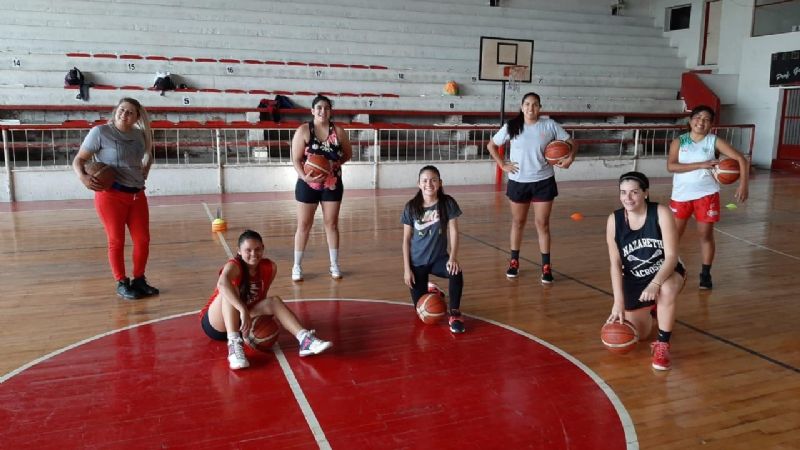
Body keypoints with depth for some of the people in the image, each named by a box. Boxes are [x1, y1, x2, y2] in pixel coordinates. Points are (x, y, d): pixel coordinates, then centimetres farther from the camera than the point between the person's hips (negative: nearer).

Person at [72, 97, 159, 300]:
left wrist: (142, 179, 10)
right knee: (116, 241, 2)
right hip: (110, 194, -5)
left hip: (137, 194, 5)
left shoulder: (140, 135, 9)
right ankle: (122, 284, 14)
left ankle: (139, 280, 22)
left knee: (143, 239, 6)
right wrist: (82, 176, -24)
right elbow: (79, 159, -6)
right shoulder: (100, 132, -6)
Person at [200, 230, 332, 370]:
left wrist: (264, 315, -13)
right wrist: (243, 310, -55)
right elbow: (222, 283, -46)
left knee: (274, 301, -16)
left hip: (240, 322, 5)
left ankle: (304, 339, -30)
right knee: (230, 291, -32)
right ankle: (234, 344, -45)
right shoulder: (234, 266, -23)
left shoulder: (270, 267, -6)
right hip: (216, 325, -5)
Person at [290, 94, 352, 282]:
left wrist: (336, 163, -7)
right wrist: (304, 176, -26)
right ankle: (297, 266, 16)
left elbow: (348, 154, 10)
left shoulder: (338, 131, 0)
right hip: (308, 184, -2)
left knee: (331, 224, 9)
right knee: (304, 225, 5)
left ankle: (334, 265, 20)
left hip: (333, 183, 2)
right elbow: (296, 159, -9)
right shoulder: (303, 130, -7)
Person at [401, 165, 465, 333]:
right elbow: (406, 239, -4)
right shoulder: (411, 207, -10)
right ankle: (429, 290, 39)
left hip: (439, 257, 0)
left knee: (456, 273, -35)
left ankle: (455, 314, -13)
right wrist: (406, 268, -7)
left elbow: (453, 231, -9)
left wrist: (453, 258, -23)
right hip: (417, 261, 1)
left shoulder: (448, 203, -10)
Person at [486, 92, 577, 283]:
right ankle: (514, 262, 28)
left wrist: (570, 158, -18)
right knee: (518, 222, 14)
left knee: (543, 224, 3)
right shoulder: (512, 127, -4)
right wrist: (502, 165, -4)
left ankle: (546, 267, 11)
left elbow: (571, 143, 1)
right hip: (518, 182, 1)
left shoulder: (550, 125, -5)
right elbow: (491, 145, 5)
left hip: (543, 181, -1)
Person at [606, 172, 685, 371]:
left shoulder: (661, 213, -21)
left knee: (667, 290, -39)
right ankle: (650, 310, 40)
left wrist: (655, 284, -39)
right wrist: (618, 300, -19)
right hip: (634, 280, 3)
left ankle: (662, 344, -17)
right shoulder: (614, 220, -14)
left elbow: (672, 255, -24)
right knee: (638, 335, 4)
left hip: (666, 272, -2)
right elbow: (615, 264, -11)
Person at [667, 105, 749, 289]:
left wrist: (743, 185, -20)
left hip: (706, 195, 0)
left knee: (706, 235, 3)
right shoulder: (679, 141, -1)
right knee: (674, 234, 7)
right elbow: (671, 166, -16)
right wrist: (701, 165, -21)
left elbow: (741, 159, -7)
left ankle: (705, 273, 16)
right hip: (681, 194, 1)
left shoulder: (714, 141, -3)